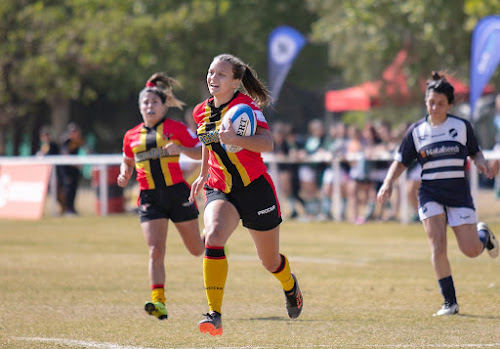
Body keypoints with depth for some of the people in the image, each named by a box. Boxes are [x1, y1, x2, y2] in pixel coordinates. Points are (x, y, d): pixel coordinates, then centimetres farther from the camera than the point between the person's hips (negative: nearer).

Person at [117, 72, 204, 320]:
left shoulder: (176, 128, -1)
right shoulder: (131, 136, 11)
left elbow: (202, 153, -1)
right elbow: (127, 162, 27)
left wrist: (181, 149, -20)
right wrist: (124, 175, 5)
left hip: (177, 192, -2)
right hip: (149, 198, 2)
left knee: (196, 250, 12)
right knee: (155, 251, -15)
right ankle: (158, 302, -20)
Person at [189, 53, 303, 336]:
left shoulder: (245, 106, -13)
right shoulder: (202, 112, 6)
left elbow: (268, 144, -28)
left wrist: (235, 139, -43)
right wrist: (204, 174, 31)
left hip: (255, 188, -4)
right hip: (220, 190, 4)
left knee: (271, 262, 11)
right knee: (213, 235, -29)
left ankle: (290, 284, 51)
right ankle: (215, 316, -32)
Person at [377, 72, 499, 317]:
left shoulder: (462, 126, 0)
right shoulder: (416, 131, 2)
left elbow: (475, 152, 12)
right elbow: (401, 162, 8)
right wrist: (388, 183, -8)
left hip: (459, 193, 0)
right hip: (430, 193, 1)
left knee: (471, 250, -3)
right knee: (437, 247, -15)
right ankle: (450, 303, -5)